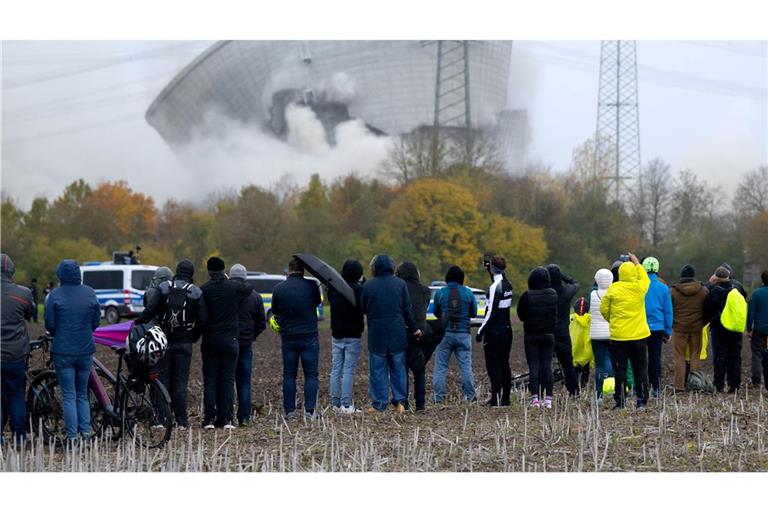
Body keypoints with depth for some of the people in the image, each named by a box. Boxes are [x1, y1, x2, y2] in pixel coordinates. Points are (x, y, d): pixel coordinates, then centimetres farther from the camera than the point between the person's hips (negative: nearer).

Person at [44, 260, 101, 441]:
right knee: (82, 394, 16)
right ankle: (85, 430, 7)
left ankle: (72, 436, -2)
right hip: (86, 351, 3)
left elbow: (50, 324, -6)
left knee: (69, 396, 1)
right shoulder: (90, 293, 0)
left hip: (63, 352, -3)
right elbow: (96, 321, 5)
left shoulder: (55, 295, -9)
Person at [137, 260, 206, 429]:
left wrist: (138, 323, -1)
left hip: (164, 340, 0)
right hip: (185, 343, 0)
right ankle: (181, 421, 0)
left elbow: (150, 310, -11)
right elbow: (202, 320, -3)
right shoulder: (196, 293, -1)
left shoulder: (162, 288, -2)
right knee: (181, 381, 3)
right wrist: (194, 337, 11)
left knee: (163, 378, 7)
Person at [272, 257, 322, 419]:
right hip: (309, 337, -2)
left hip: (288, 337, 2)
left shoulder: (278, 289, -1)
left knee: (289, 375, 8)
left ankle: (289, 410, 7)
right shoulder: (311, 286, -6)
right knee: (311, 374, 2)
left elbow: (275, 312, 9)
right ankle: (309, 410, -3)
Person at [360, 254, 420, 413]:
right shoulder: (400, 284, -2)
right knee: (398, 368, 11)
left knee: (378, 370, 4)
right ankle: (400, 401, 7)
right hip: (398, 334, 2)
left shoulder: (368, 286, -7)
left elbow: (363, 309, 5)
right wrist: (414, 328, 12)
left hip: (376, 335, -2)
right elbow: (408, 309, 2)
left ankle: (379, 404, 3)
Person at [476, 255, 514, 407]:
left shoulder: (494, 288, -17)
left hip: (494, 332, -8)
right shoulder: (507, 285, 7)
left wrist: (480, 331, -15)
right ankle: (505, 399, 14)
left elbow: (491, 313, -20)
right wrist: (490, 272, 25)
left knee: (493, 365, -4)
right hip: (507, 330, 8)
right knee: (504, 364, 12)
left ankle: (496, 399, -6)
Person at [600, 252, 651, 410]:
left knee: (620, 370, 4)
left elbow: (604, 309, 1)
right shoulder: (640, 287, -4)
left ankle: (621, 401, 4)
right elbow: (645, 278, 20)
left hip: (618, 336, -1)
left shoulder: (613, 289, -7)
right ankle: (642, 401, 8)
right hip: (639, 336, 1)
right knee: (641, 369, 9)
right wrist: (637, 263, 30)